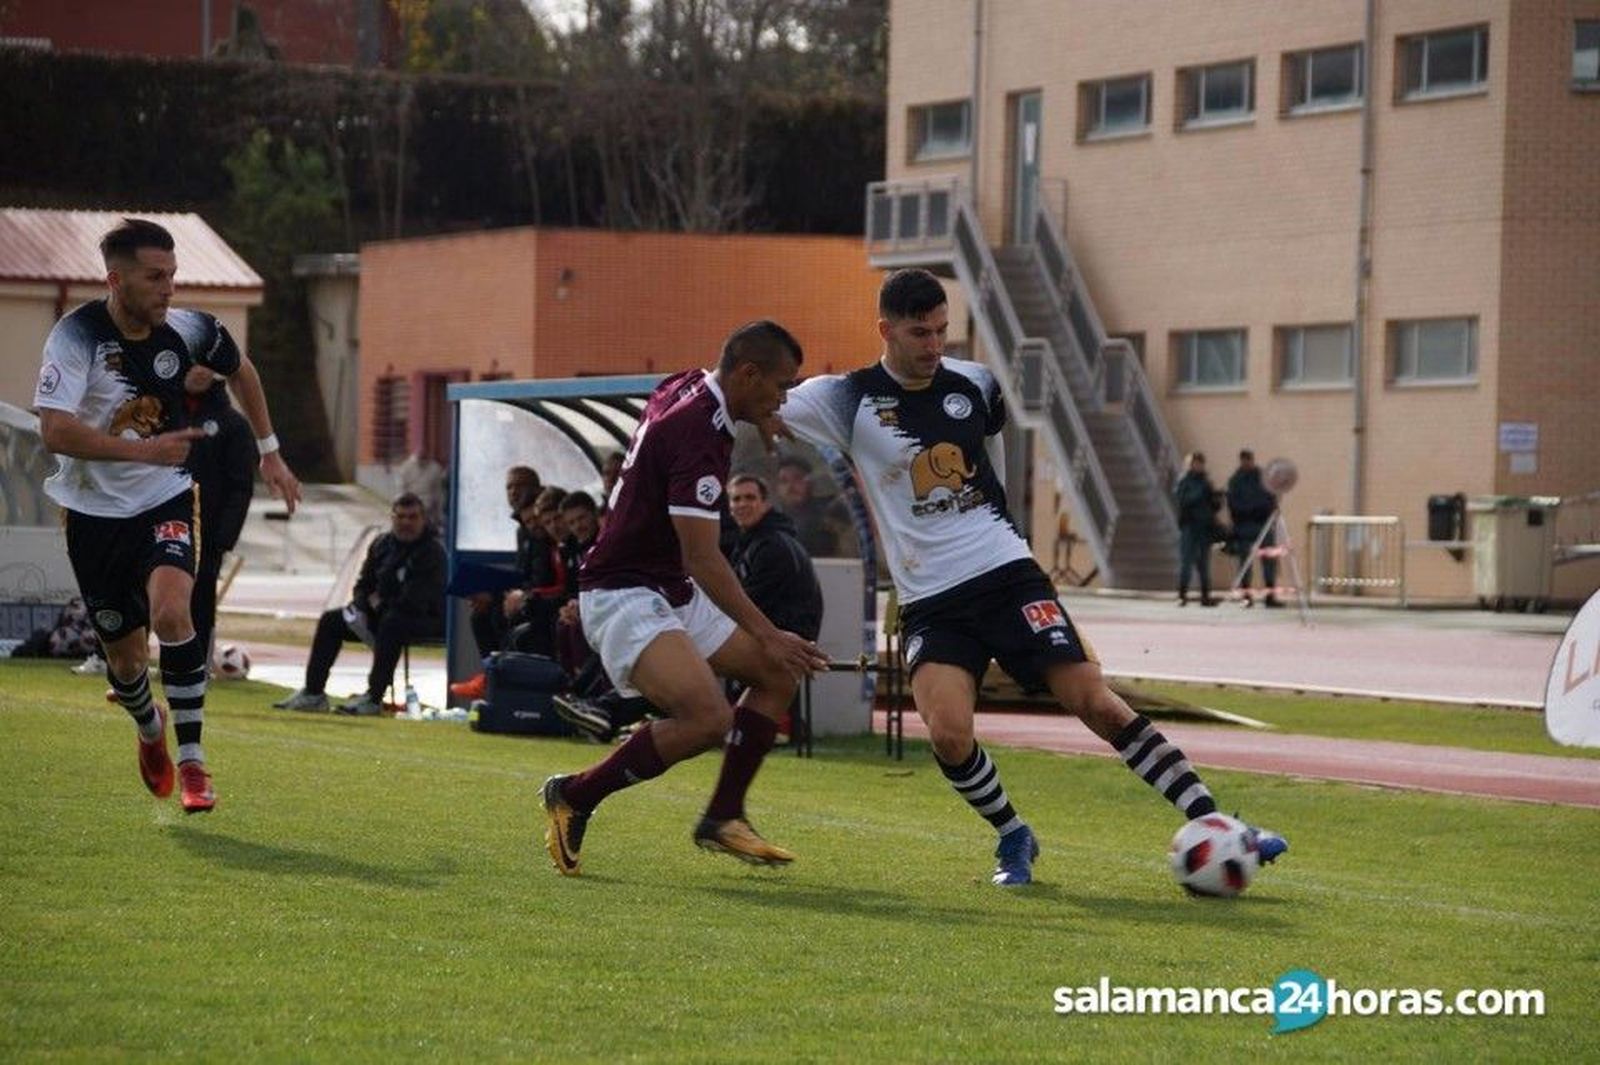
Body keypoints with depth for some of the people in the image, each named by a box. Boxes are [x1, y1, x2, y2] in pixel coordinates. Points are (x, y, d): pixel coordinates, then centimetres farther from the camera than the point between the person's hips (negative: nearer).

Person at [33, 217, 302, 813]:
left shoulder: (188, 330, -8)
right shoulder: (76, 336, -20)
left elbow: (241, 371, 15)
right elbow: (55, 430, -31)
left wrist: (269, 452, 17)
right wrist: (144, 450, -35)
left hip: (165, 501, 1)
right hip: (95, 512, -1)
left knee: (170, 611, -27)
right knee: (125, 658, 9)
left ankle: (191, 762, -18)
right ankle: (150, 728, 45)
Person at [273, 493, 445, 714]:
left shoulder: (432, 551, -15)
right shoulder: (382, 545, 9)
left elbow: (416, 601, -24)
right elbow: (363, 585, 15)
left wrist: (380, 604, -12)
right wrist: (361, 607, -7)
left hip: (427, 620, -8)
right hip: (380, 614, 8)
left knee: (392, 623, -40)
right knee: (330, 620, 0)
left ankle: (374, 698, -39)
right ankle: (313, 693, -3)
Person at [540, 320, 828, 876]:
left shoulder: (687, 387, 5)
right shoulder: (697, 433, -24)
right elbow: (701, 558, -27)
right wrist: (767, 636, -27)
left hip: (674, 594, 11)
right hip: (624, 595, -11)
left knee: (778, 673, 8)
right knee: (708, 717, -27)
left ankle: (723, 817, 12)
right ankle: (573, 797, -9)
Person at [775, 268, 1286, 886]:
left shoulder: (974, 386, 6)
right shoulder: (849, 399, -3)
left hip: (1006, 573, 1)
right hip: (929, 601, -1)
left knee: (1093, 699, -10)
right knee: (948, 733, -22)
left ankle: (1211, 825, -8)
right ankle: (1013, 838, 6)